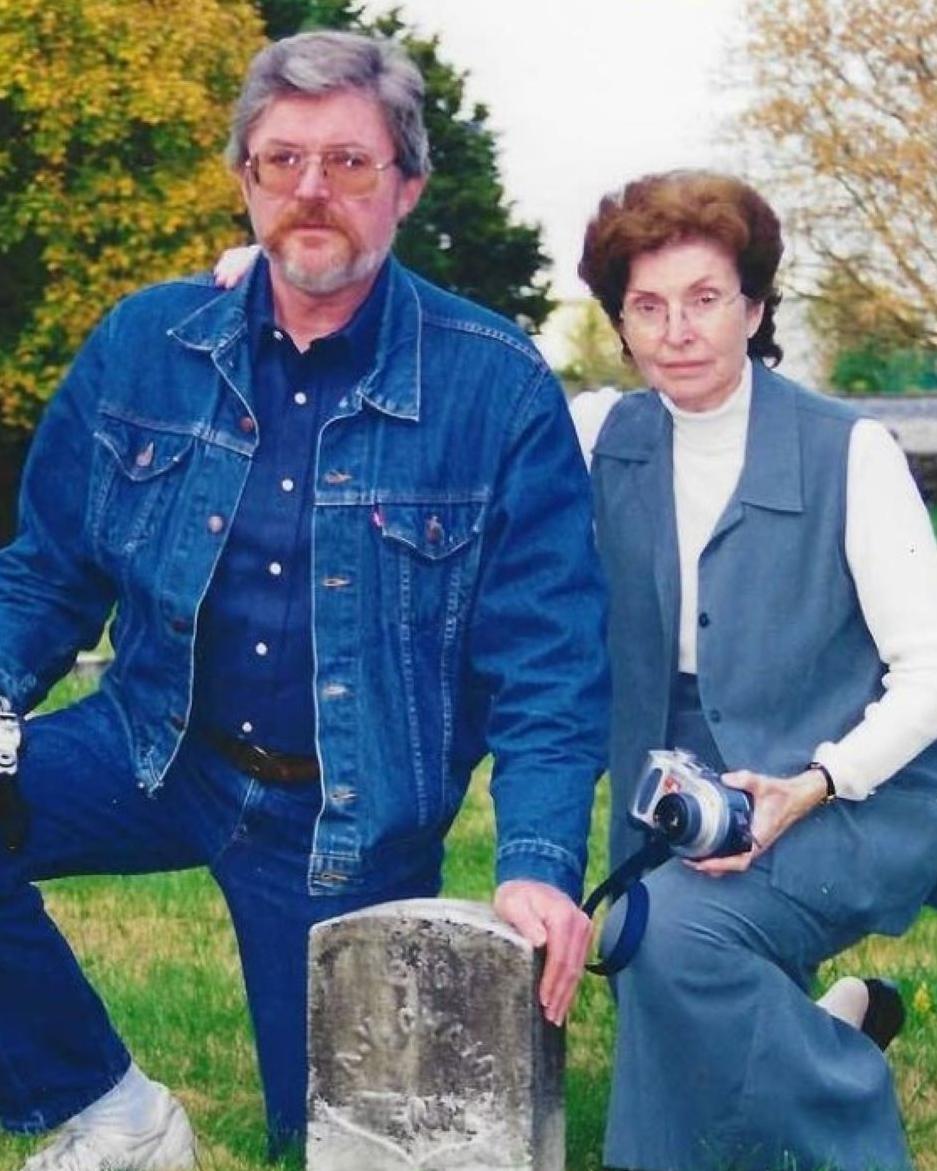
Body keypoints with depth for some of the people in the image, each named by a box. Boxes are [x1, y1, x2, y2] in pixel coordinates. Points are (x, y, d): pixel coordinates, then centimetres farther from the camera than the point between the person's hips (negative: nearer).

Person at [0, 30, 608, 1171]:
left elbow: (547, 651, -14)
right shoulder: (142, 345, -4)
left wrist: (539, 859, -27)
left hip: (353, 818, -2)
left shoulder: (495, 385, -13)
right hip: (158, 750, 2)